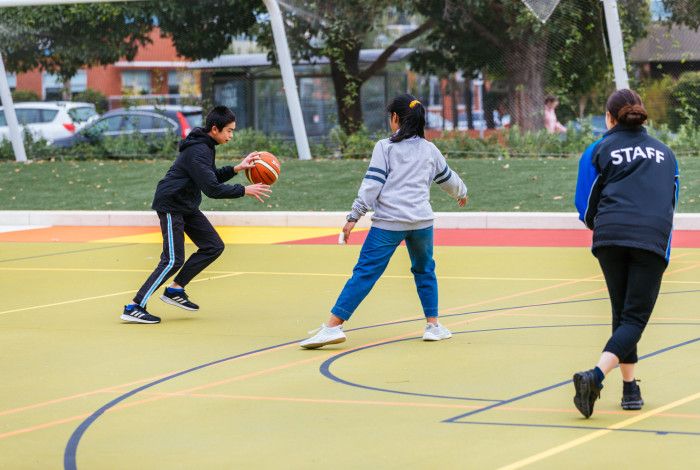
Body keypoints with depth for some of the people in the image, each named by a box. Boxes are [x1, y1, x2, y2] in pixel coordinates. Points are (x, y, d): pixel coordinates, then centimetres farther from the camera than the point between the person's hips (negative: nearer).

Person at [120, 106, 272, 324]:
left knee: (214, 246, 6)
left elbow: (213, 176, 20)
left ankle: (175, 289, 11)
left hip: (187, 206, 10)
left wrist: (236, 168, 5)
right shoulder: (198, 151, -23)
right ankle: (134, 308, -13)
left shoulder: (206, 146, 9)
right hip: (171, 205, -10)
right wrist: (244, 191, -21)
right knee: (173, 260, -14)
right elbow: (212, 189, -27)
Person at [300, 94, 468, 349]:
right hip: (421, 221, 3)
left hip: (388, 222, -3)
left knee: (364, 272, -7)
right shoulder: (429, 149, 16)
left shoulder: (385, 147, 3)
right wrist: (461, 193, 54)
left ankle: (333, 326, -14)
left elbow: (372, 184, -5)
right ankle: (433, 325, 22)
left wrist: (354, 217, -5)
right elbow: (448, 178, 33)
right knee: (424, 270, 24)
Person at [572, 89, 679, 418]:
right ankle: (595, 376, -24)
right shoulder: (664, 152, 22)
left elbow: (586, 207, 10)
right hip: (653, 240, 0)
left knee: (622, 314, 16)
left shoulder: (599, 150, 14)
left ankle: (630, 389, 15)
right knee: (635, 317, -3)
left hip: (610, 238, 0)